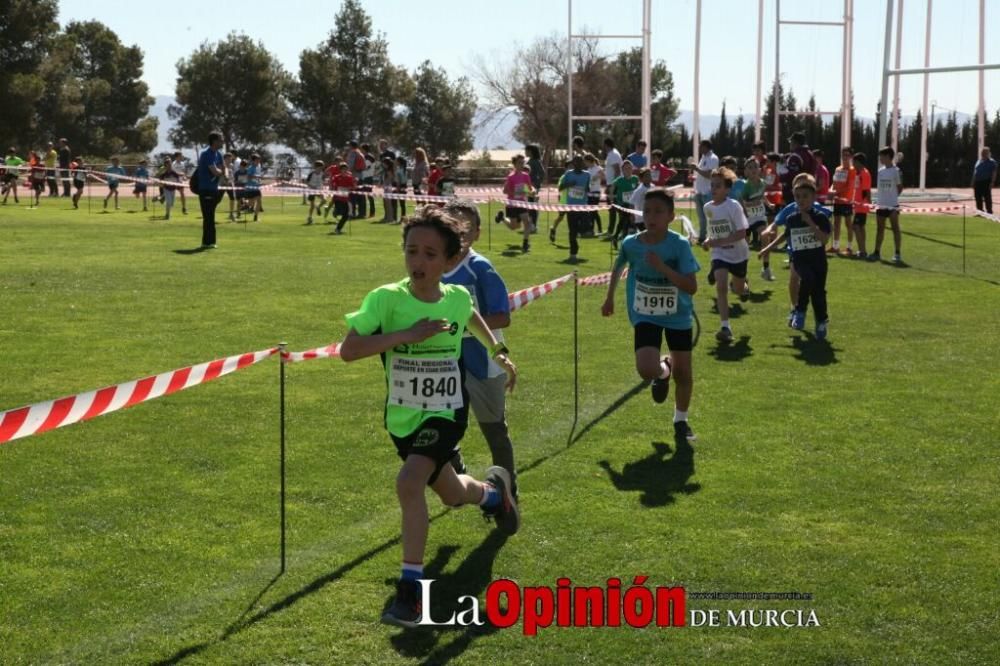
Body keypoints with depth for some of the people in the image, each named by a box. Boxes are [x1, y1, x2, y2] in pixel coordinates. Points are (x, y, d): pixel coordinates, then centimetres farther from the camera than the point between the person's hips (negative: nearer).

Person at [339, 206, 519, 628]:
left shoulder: (458, 298, -9)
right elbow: (347, 350, -26)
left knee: (409, 483, -27)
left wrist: (498, 352, 25)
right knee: (452, 495, 20)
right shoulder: (385, 299, -18)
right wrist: (407, 334, -31)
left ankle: (410, 590, -17)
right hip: (402, 417, 2)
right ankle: (493, 489, 57)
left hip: (445, 414, -2)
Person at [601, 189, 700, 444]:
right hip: (645, 316, 1)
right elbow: (618, 266, 12)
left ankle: (681, 421, 35)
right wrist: (609, 298, 20)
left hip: (677, 316, 0)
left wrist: (662, 267, -35)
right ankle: (663, 371, 21)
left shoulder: (680, 245, -19)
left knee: (683, 372, 7)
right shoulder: (631, 243, -12)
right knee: (646, 369, -20)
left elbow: (691, 287, -26)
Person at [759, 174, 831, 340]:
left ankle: (822, 322, 25)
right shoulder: (791, 219, 3)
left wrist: (810, 223, -24)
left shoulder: (820, 217, -7)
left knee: (819, 292, 3)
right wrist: (768, 248, 24)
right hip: (800, 259, 1)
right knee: (808, 278, -30)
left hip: (818, 259, -1)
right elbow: (785, 235, 23)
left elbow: (824, 239, -19)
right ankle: (800, 312, -15)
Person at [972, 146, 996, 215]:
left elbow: (994, 173, -7)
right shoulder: (978, 161, 18)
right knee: (978, 199, 10)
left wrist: (992, 182, -17)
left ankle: (989, 213, -4)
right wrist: (973, 182, 16)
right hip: (977, 182, 7)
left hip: (986, 182, -7)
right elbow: (974, 173, 21)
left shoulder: (991, 162, -1)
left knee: (987, 198, -7)